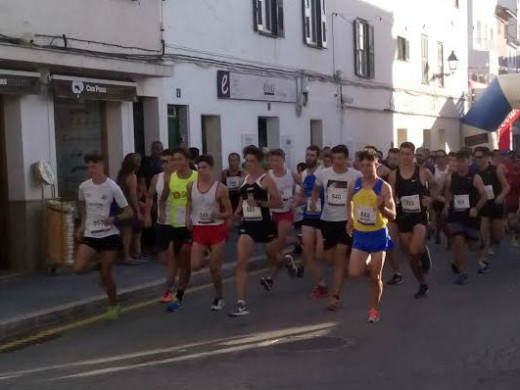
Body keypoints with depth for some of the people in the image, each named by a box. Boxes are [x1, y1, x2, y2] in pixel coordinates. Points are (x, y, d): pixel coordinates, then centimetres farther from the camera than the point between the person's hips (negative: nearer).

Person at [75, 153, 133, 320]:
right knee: (79, 267, -16)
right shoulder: (83, 187, 0)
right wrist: (82, 226, 15)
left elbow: (129, 212, -9)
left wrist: (114, 219, -26)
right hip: (90, 235, 4)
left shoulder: (113, 187, -12)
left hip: (109, 235, -3)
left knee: (106, 275, 1)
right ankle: (99, 266, 19)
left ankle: (113, 305, 25)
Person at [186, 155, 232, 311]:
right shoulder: (191, 186, 1)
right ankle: (209, 255, 22)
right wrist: (188, 218, 2)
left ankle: (219, 297, 22)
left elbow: (228, 212, -4)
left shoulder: (220, 188, -9)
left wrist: (218, 215, -24)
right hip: (198, 229, 3)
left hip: (217, 229, -3)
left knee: (215, 267, 3)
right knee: (195, 266, -12)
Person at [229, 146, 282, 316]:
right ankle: (241, 304, -14)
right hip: (247, 225, 4)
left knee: (273, 258, 19)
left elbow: (279, 203, -13)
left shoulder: (266, 179, -9)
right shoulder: (245, 179, 8)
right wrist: (236, 212, 9)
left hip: (264, 224, -4)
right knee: (241, 262, -13)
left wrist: (259, 203, -24)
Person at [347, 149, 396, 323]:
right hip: (360, 235, 3)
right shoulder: (354, 185, -3)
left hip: (378, 235, -3)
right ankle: (369, 265, 27)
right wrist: (350, 219, 16)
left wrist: (382, 208, -36)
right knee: (354, 273, -8)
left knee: (375, 277, 2)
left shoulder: (384, 187, -13)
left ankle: (374, 310, 21)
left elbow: (392, 216, -17)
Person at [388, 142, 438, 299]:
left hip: (420, 215, -3)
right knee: (410, 256, 9)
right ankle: (423, 285, 28)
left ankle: (425, 252, 11)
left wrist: (431, 199, -5)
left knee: (415, 250, -25)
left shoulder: (423, 172, -6)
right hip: (403, 217, 3)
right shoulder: (393, 175, -2)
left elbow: (436, 187, 11)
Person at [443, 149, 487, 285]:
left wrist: (476, 209, -18)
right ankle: (462, 272, 1)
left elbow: (484, 196, -6)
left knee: (473, 247, 7)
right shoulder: (450, 178, -1)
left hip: (471, 215, -1)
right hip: (456, 215, 1)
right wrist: (447, 205, 2)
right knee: (458, 242, -13)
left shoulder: (475, 178, -8)